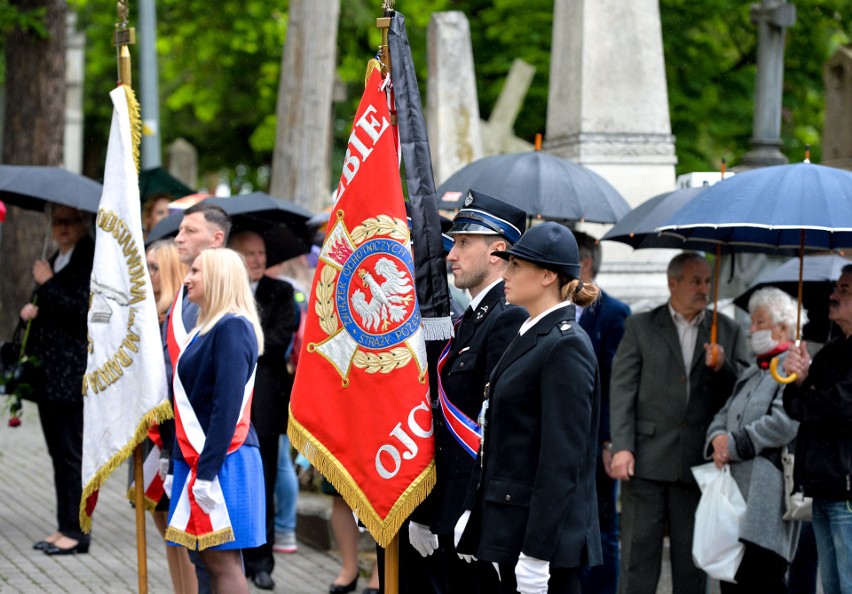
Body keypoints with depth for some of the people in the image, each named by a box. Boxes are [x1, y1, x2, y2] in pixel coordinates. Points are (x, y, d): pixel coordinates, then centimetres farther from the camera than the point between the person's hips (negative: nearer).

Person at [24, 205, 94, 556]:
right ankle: (64, 529, 16)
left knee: (72, 454, -5)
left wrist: (48, 284, -14)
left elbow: (84, 310, -20)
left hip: (74, 375, -9)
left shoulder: (91, 261, -9)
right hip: (48, 375, 9)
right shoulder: (53, 262, 18)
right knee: (59, 454, 11)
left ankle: (76, 533, -1)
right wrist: (31, 312, 6)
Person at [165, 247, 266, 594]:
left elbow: (227, 406, -19)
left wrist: (208, 472, -22)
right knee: (209, 556, 9)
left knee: (222, 559, -8)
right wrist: (177, 466, 18)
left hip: (221, 460, -9)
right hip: (194, 458, 9)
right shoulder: (206, 328, 18)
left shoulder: (233, 327, -11)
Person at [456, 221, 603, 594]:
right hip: (512, 523, 9)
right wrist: (472, 510, 17)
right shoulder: (528, 336, 13)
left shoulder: (566, 346, -15)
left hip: (545, 533, -9)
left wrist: (537, 554, -22)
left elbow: (563, 457, -20)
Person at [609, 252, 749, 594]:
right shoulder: (640, 326, 6)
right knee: (639, 550, -1)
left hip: (698, 462, 2)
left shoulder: (728, 332, 11)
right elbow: (621, 390, 0)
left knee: (692, 557, 8)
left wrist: (722, 368, -13)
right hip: (648, 459, -2)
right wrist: (622, 447, -9)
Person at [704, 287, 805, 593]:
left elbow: (784, 424, -18)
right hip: (736, 487, 9)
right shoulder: (751, 373, 24)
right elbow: (724, 415, 21)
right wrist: (717, 439, -3)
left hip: (768, 493, -9)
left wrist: (734, 444, -12)